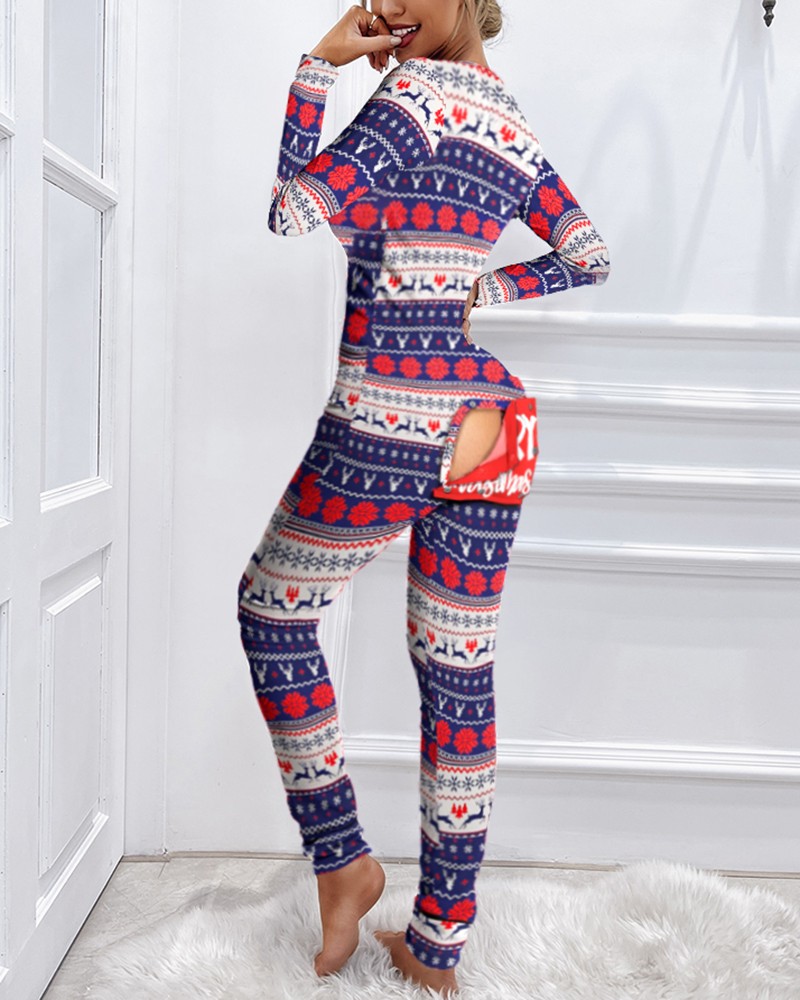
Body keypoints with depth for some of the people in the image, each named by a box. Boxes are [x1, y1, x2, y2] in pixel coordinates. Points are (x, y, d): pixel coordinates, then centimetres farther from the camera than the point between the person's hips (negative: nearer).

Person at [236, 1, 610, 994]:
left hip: (385, 426, -7)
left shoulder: (418, 92, -7)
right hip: (493, 427, 8)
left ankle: (341, 858, 20)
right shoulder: (515, 126, 16)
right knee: (458, 668, 10)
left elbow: (293, 216, -11)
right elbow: (590, 257, 21)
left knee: (271, 607, 15)